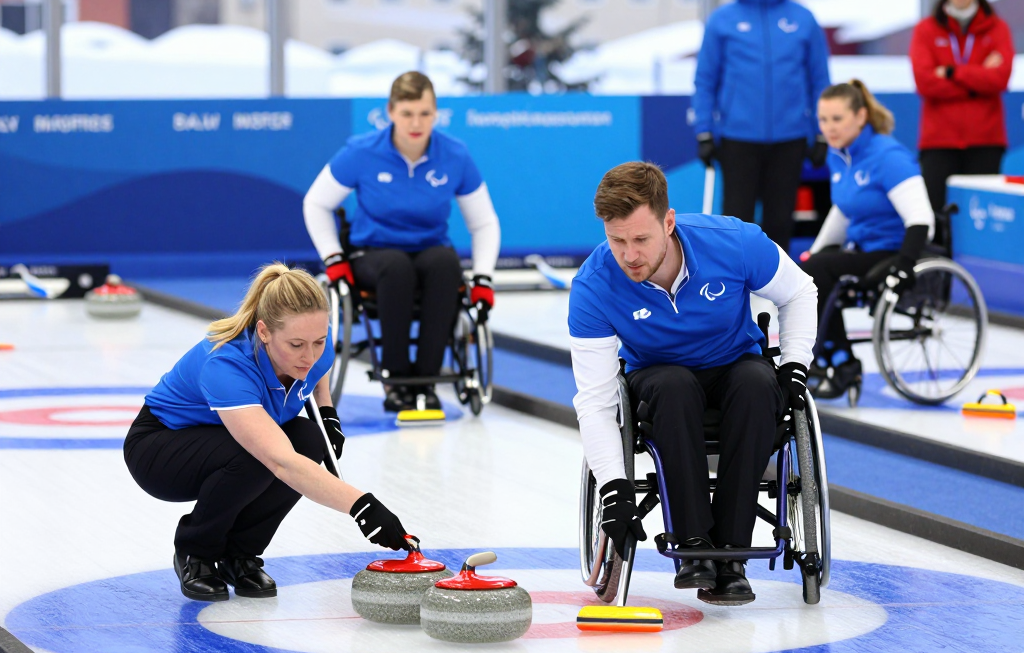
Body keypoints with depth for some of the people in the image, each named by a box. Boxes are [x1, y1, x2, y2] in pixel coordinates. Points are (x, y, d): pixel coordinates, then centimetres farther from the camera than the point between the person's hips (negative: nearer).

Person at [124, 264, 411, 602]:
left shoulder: (313, 348, -19)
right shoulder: (226, 365, -40)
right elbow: (282, 462, -53)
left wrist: (328, 413, -6)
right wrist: (362, 506, -60)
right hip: (157, 447, -6)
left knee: (309, 440, -23)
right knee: (254, 455, -34)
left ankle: (237, 554, -4)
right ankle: (195, 554, -7)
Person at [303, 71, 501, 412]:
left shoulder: (455, 157, -8)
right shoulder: (362, 153, -12)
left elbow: (484, 222, 4)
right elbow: (316, 204, 2)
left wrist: (482, 278, -9)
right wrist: (334, 259, -8)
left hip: (429, 252, 1)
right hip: (372, 256, -1)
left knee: (446, 262, -36)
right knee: (397, 266, -39)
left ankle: (426, 378, -27)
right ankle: (395, 379, -24)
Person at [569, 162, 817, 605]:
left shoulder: (735, 243, -25)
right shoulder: (592, 288, -25)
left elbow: (797, 293, -3)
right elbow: (595, 402, -23)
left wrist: (795, 365, -14)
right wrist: (614, 486, -32)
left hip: (735, 364, 1)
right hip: (658, 374, -1)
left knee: (758, 384, -35)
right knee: (675, 388, -37)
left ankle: (729, 552, -33)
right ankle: (694, 545, -32)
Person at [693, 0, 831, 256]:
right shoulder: (722, 21, 0)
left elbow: (819, 80, 6)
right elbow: (705, 81, 2)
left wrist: (822, 137, 3)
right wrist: (704, 134, -3)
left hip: (789, 137, 1)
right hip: (738, 137, -1)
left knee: (780, 220, 9)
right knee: (737, 217, 1)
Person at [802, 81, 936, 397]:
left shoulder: (888, 156, -19)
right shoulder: (838, 155, 7)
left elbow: (920, 219, -25)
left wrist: (904, 265, -36)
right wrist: (813, 252, 19)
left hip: (891, 251, -8)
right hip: (862, 248, 8)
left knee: (817, 270, -25)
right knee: (802, 271, -15)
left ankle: (842, 363, -14)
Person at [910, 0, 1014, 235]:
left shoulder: (997, 28, 6)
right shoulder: (926, 29, 4)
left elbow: (1000, 77, -8)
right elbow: (924, 81, -9)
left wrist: (952, 72, -10)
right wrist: (979, 80, -7)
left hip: (985, 139, 0)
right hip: (939, 139, 0)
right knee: (934, 207, -6)